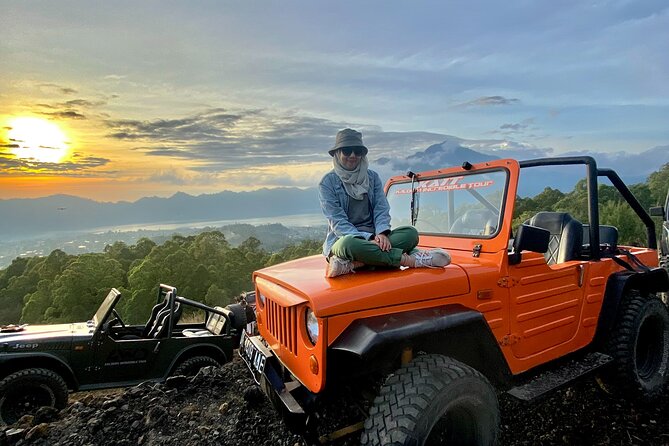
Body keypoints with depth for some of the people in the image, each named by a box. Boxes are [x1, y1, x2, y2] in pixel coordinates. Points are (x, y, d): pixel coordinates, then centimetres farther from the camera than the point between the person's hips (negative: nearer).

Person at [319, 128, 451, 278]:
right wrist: (368, 239, -25)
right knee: (349, 244, -41)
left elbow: (382, 209, 3)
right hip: (342, 239, -4)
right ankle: (414, 259, -31)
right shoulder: (328, 182, -1)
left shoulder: (373, 177, 12)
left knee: (410, 233, -22)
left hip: (373, 237, 5)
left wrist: (382, 233, -19)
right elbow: (337, 221, -11)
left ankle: (351, 264, -35)